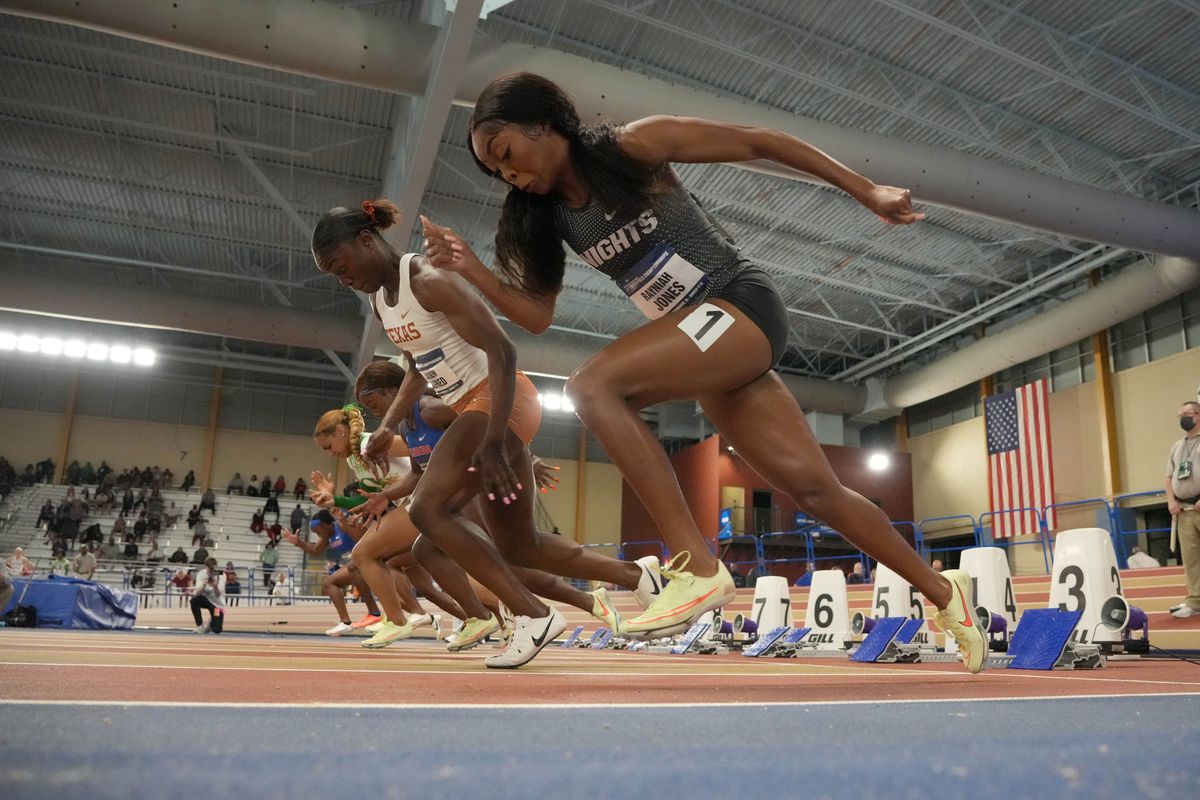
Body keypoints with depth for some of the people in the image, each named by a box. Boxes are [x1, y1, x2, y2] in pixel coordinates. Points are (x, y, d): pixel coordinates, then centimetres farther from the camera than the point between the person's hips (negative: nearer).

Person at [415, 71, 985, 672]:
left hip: (742, 305, -7)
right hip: (705, 349, 7)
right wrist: (470, 268, -7)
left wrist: (867, 191, -4)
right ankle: (942, 590, 26)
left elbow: (759, 143, -6)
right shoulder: (550, 216, 10)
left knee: (592, 386, -26)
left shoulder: (634, 145, -9)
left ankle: (698, 569, -25)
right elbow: (536, 314, 9)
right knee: (816, 489, 7)